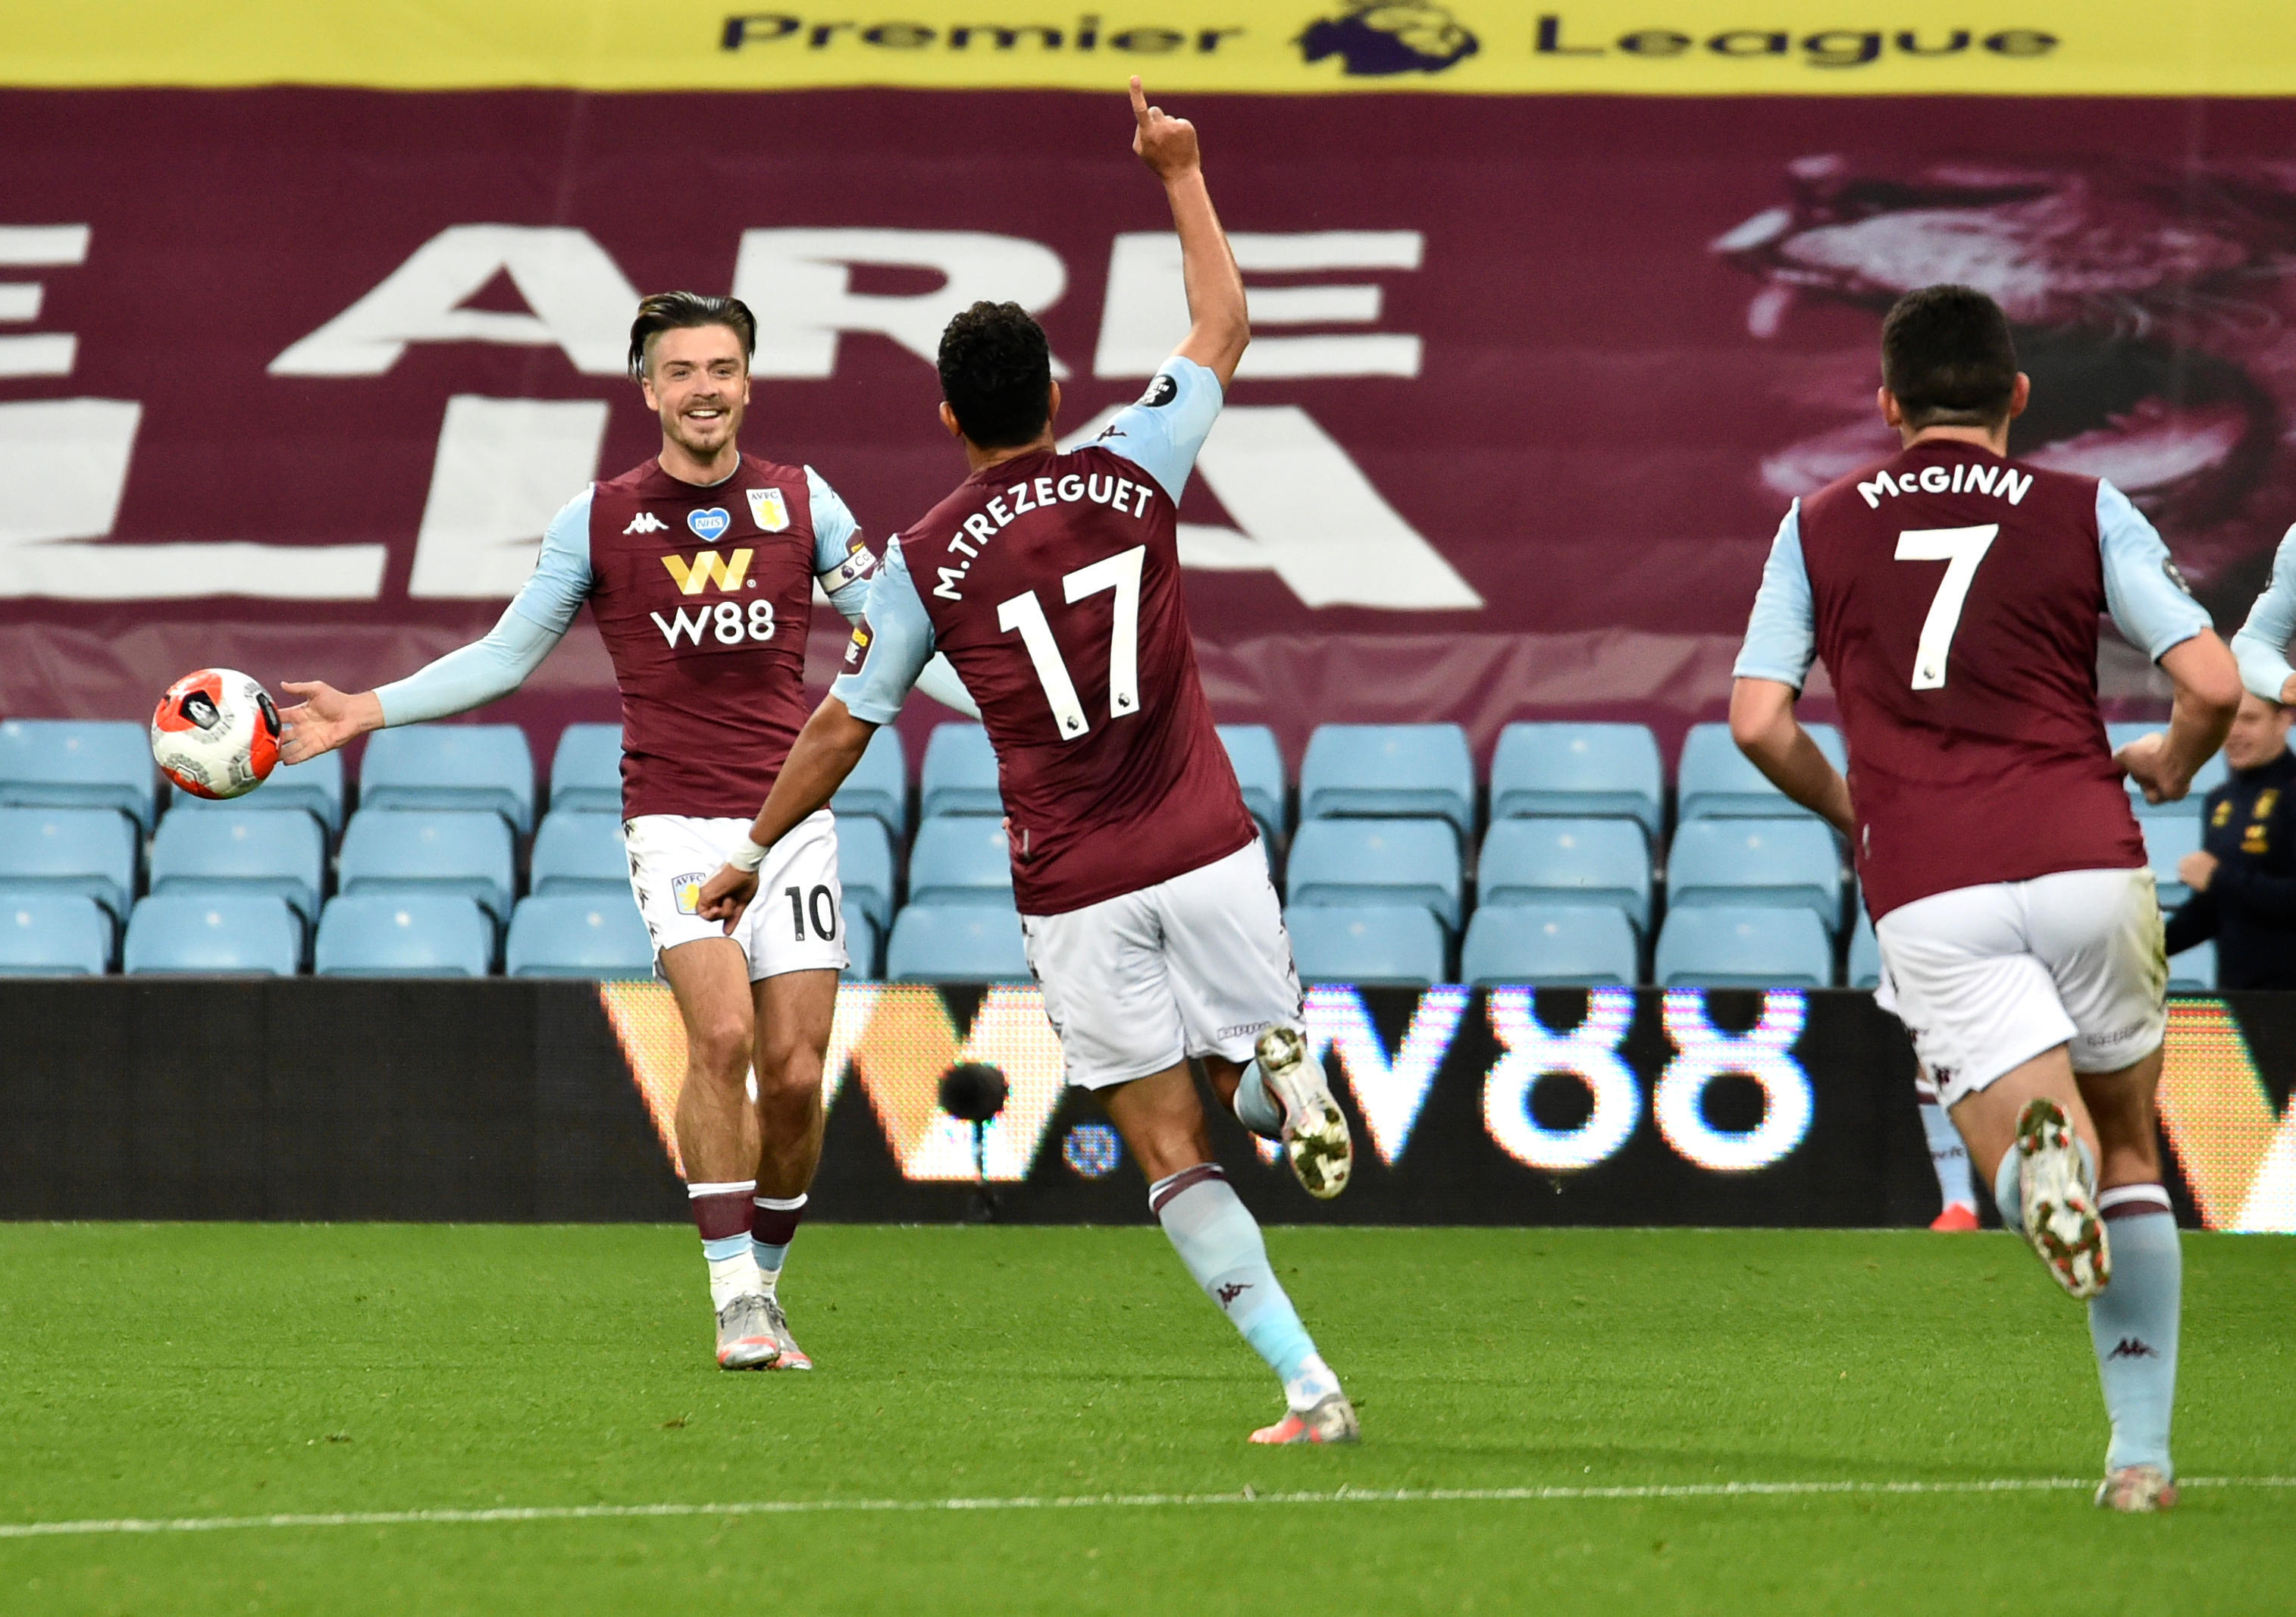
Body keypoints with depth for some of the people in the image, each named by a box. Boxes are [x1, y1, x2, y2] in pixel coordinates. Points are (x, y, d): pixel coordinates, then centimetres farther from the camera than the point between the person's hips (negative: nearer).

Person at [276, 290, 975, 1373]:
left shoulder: (802, 504, 7)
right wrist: (368, 711, 0)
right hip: (676, 822, -2)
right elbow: (506, 656, 10)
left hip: (792, 816, 2)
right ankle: (734, 1301, -16)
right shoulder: (600, 519, 3)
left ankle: (765, 1282, 18)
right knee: (722, 1036, -21)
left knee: (796, 1072, -3)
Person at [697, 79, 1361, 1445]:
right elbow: (1225, 326, 17)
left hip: (1075, 891, -1)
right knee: (1248, 1054, 18)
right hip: (1205, 851, 1)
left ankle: (1308, 1384, -12)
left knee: (1172, 1149, 2)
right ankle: (1278, 1072, -23)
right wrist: (1181, 174, 28)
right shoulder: (1131, 473, 1)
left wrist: (756, 852, 19)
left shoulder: (925, 563, -2)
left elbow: (842, 728, 5)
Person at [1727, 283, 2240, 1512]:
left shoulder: (1820, 527, 13)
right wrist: (2171, 767, 23)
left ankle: (2039, 1149, -39)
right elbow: (2213, 683, 1)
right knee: (2129, 1154, 18)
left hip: (1926, 895, 0)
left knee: (2019, 1149, -2)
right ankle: (2142, 1451, 15)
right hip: (2083, 860, 0)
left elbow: (1758, 720, 7)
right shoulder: (2087, 514, 9)